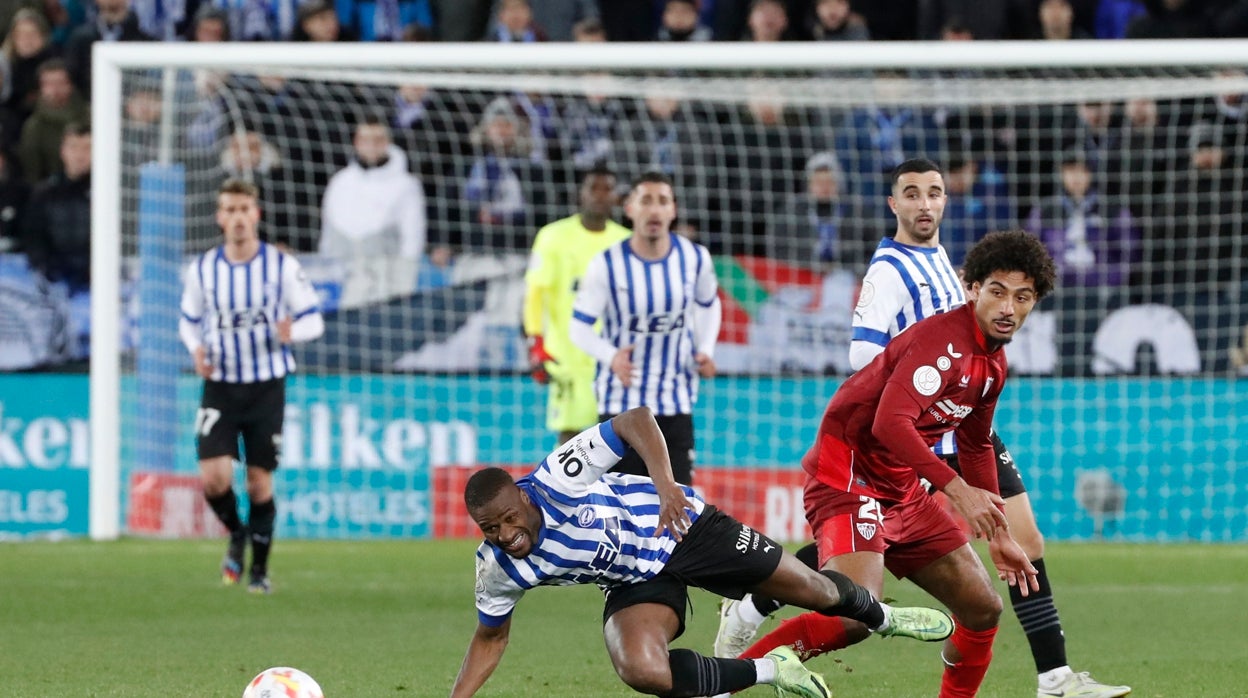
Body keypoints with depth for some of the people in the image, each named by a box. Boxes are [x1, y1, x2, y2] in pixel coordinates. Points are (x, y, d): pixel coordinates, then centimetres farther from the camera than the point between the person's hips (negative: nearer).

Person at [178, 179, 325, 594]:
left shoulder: (282, 266, -4)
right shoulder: (203, 269, 2)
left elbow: (313, 319, -1)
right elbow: (189, 321, 14)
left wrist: (292, 332, -24)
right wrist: (196, 348, -8)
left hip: (267, 387, -1)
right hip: (220, 387, 1)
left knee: (260, 481, 1)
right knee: (213, 477, -14)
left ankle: (259, 570, 17)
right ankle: (236, 533, 18)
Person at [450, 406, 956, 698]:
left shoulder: (558, 479, -30)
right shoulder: (497, 570, -16)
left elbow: (635, 420, -27)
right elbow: (490, 638, 3)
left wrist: (665, 484, -41)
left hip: (681, 527, -3)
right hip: (636, 584, 3)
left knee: (811, 590, 5)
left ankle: (881, 616, 44)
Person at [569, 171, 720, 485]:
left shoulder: (695, 258, -3)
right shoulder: (608, 265, -12)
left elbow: (708, 305, 16)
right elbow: (579, 327, -6)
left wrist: (705, 350, -2)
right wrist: (611, 356, -26)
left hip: (676, 402, 2)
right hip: (620, 401, -2)